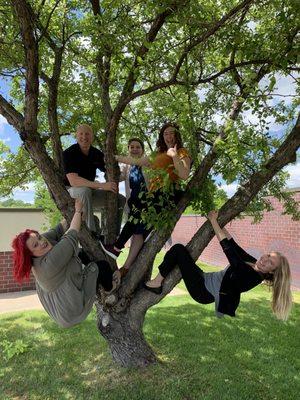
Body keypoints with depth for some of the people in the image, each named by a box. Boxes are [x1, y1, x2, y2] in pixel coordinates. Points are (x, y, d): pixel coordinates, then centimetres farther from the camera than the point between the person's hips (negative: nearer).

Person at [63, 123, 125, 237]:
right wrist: (102, 185, -36)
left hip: (90, 192, 6)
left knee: (120, 199, -4)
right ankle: (92, 232, -29)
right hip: (70, 192, -6)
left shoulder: (97, 154, 1)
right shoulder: (69, 153, -17)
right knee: (84, 190, -39)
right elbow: (73, 181, -30)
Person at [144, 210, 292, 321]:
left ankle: (156, 283, 1)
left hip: (202, 290, -9)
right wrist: (216, 222, 2)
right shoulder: (253, 263, -1)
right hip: (206, 279, 9)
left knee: (178, 249, -12)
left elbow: (228, 247, -26)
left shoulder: (251, 276, -27)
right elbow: (235, 246, 4)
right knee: (180, 251, 16)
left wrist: (213, 220, -19)